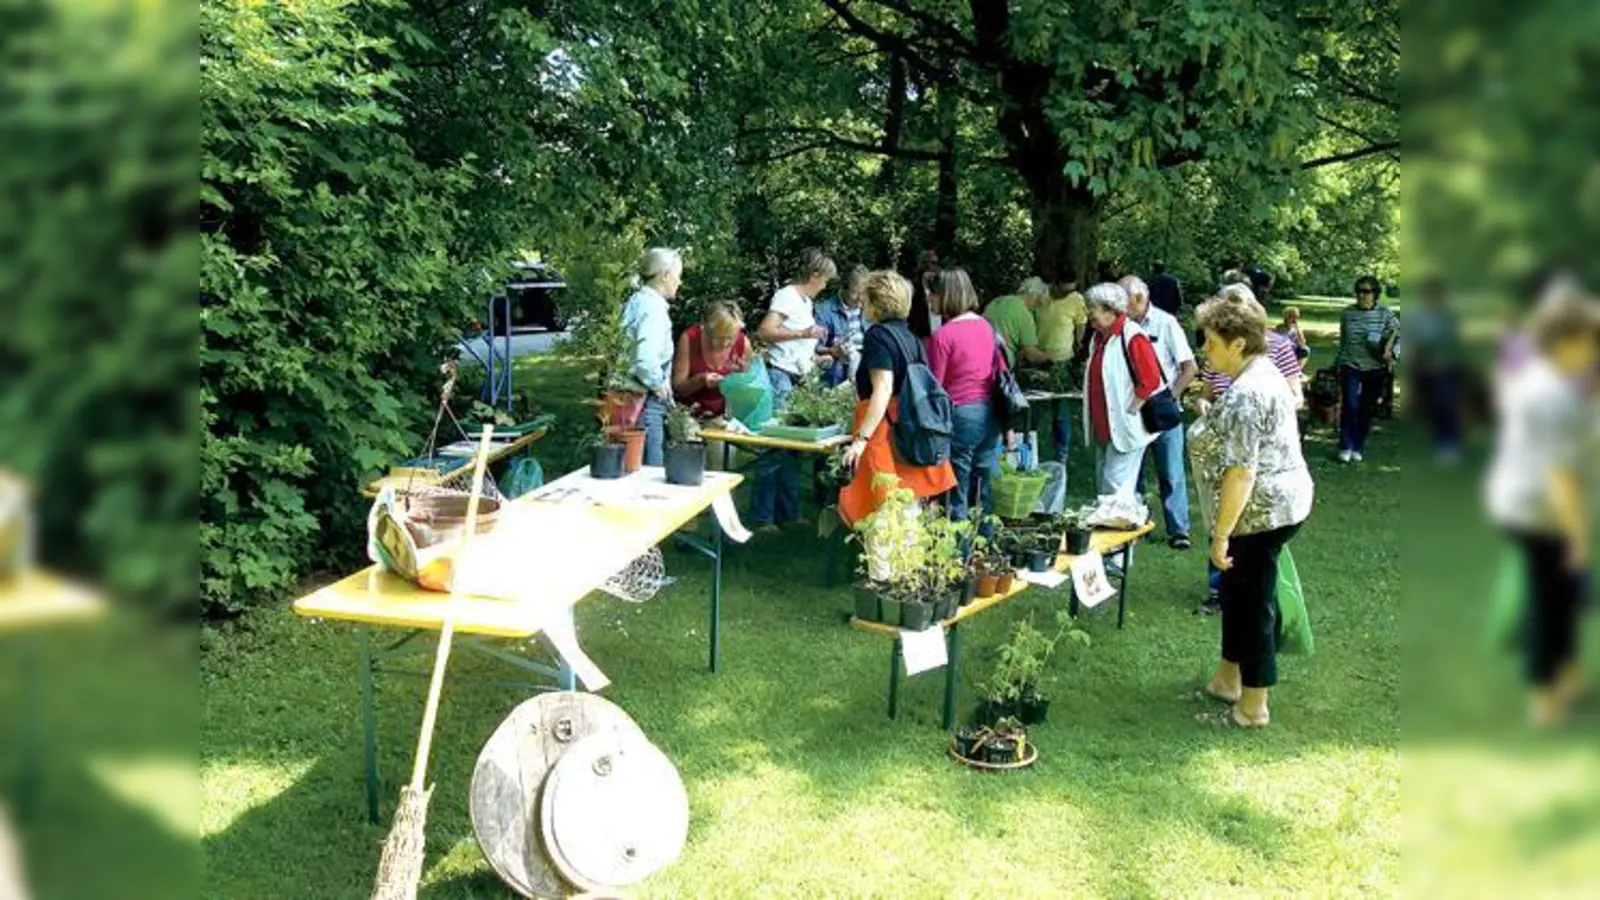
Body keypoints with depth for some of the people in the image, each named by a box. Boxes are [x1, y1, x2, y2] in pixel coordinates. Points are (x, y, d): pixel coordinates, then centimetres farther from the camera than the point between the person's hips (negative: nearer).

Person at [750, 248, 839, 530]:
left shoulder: (805, 301, 19)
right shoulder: (787, 296, -8)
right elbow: (765, 332, -20)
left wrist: (816, 358, 30)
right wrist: (804, 333, -22)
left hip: (797, 380, 10)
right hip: (780, 377, -10)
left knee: (792, 448, 13)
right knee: (774, 447, -8)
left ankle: (788, 512, 21)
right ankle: (761, 518, -3)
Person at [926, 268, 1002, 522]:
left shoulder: (942, 336, -13)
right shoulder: (988, 327, 7)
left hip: (960, 415, -7)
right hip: (991, 415, 7)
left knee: (956, 496, 2)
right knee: (985, 494, 14)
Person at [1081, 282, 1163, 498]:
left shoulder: (1132, 337, -16)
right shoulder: (1098, 338, 12)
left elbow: (1150, 379, -20)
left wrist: (1129, 410, -16)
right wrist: (1094, 422, 15)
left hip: (1125, 428, -9)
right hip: (1103, 428, 9)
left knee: (1117, 487, -11)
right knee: (1105, 487, 14)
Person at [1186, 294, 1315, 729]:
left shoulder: (1245, 395, -24)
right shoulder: (1264, 372, 9)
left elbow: (1241, 472, -28)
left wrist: (1221, 534, -24)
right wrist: (1209, 415, 11)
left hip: (1259, 512, -11)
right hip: (1278, 502, 11)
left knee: (1252, 602, 2)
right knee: (1237, 592, 21)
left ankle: (1253, 708, 15)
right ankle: (1226, 681, 37)